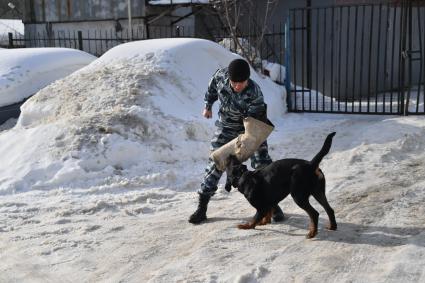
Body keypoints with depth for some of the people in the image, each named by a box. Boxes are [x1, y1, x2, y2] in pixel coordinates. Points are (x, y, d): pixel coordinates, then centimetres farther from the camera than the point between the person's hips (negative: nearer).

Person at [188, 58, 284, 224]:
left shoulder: (255, 94, -33)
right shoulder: (221, 75, -23)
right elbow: (213, 85, 2)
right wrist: (208, 105, 10)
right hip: (226, 128, 3)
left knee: (262, 165, -7)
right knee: (215, 163, 0)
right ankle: (202, 207, 7)